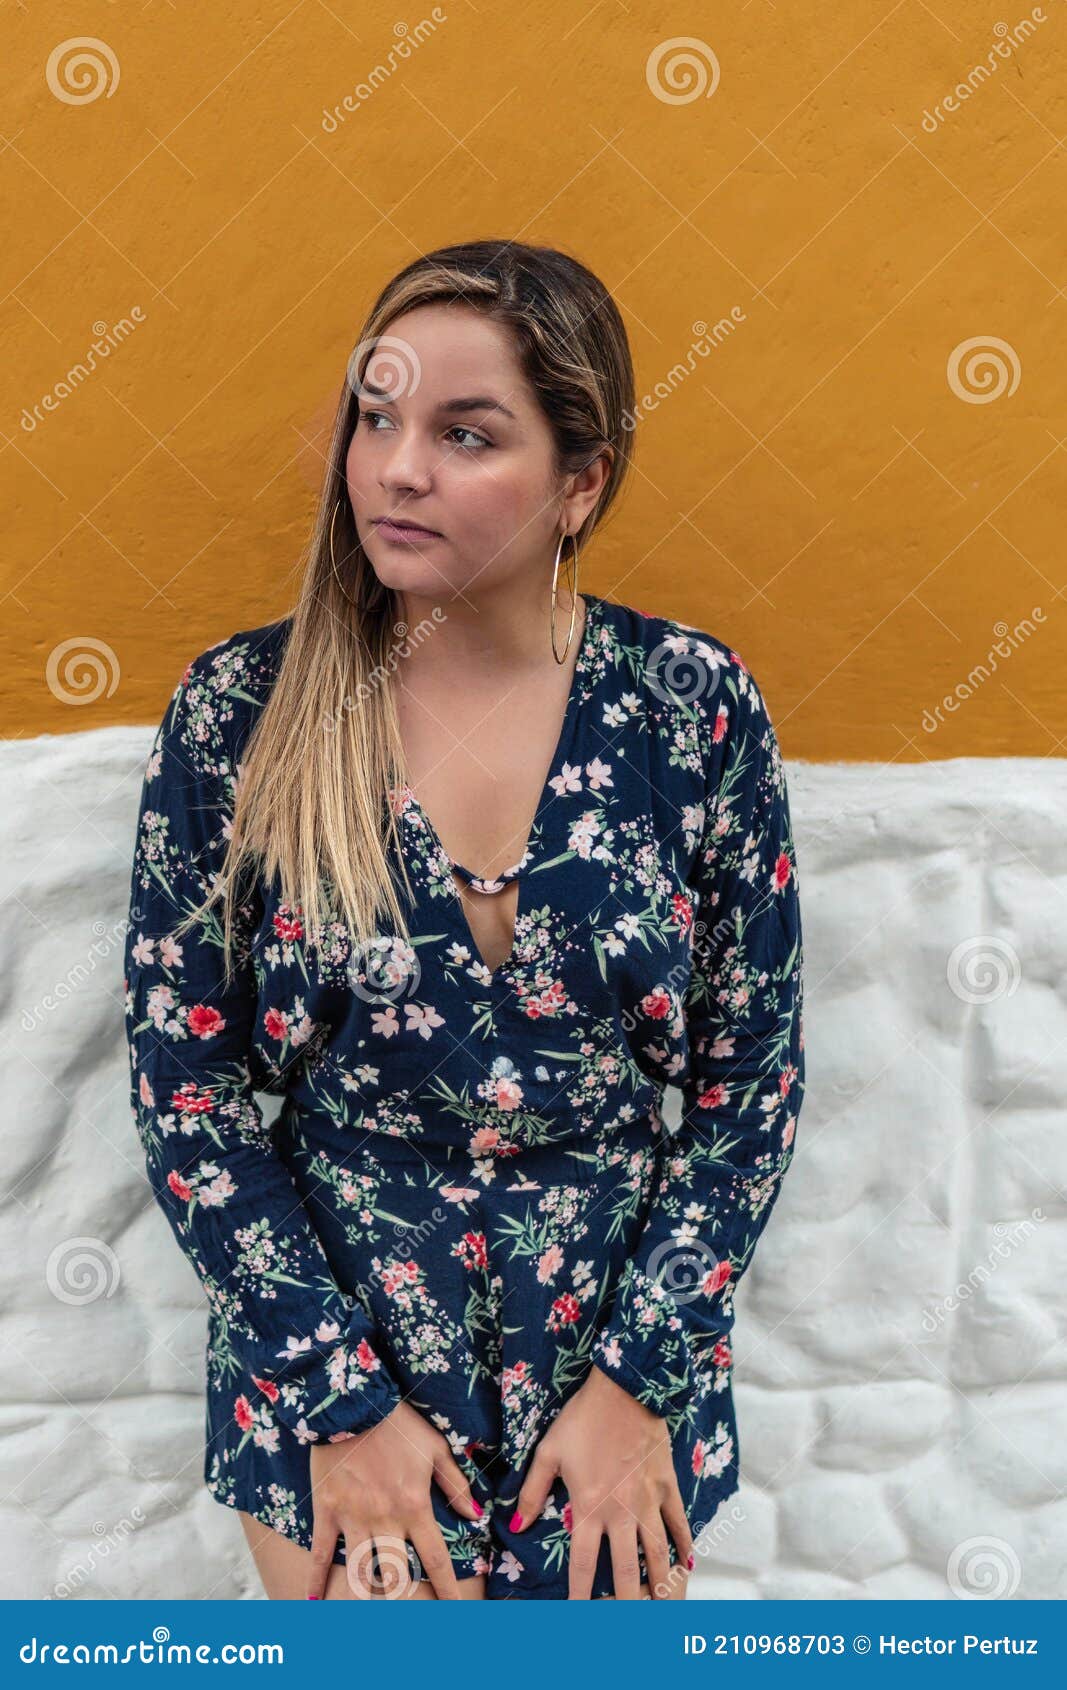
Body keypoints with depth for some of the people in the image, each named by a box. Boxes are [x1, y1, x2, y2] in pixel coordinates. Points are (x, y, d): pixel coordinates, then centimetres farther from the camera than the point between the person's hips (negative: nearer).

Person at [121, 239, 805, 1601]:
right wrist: (342, 1395, -10)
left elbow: (754, 1075, -4)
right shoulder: (240, 712, -11)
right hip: (324, 1351, 0)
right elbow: (185, 1085, -7)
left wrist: (639, 1376, -8)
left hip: (625, 1344, 1)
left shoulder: (694, 703, -10)